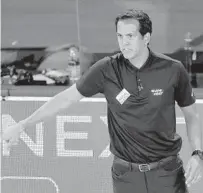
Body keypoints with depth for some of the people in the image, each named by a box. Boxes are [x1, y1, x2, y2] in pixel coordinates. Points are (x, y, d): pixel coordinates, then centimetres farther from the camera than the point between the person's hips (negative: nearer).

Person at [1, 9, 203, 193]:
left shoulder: (173, 70, -7)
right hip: (126, 175, 0)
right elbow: (66, 98, 0)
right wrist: (21, 125, -1)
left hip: (167, 172, 0)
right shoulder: (107, 69, -8)